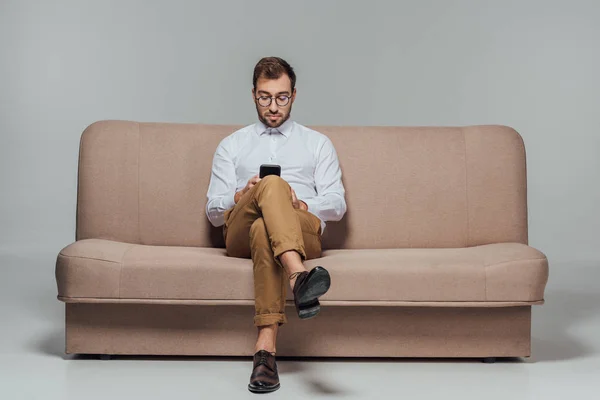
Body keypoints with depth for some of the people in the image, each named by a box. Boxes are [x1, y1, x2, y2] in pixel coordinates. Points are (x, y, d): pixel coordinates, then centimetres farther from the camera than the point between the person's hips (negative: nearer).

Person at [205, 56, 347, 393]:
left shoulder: (318, 143, 25)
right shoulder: (232, 145, 27)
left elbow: (337, 204, 12)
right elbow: (214, 210, 16)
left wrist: (300, 204, -9)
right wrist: (241, 197, -7)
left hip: (303, 232, 0)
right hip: (241, 234, 0)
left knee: (264, 229, -39)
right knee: (272, 184, -35)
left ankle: (266, 347, -54)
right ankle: (298, 277, -62)